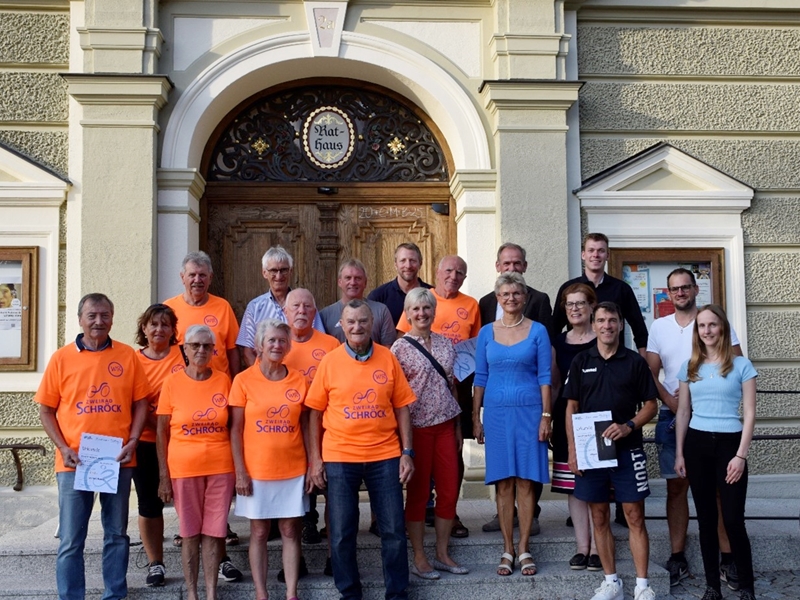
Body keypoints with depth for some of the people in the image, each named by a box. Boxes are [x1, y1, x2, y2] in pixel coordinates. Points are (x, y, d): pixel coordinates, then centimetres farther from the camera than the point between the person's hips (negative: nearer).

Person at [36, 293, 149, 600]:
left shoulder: (127, 355, 3)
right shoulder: (61, 358, 0)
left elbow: (141, 403, 5)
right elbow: (46, 409, 2)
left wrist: (132, 442, -7)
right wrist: (63, 448, -9)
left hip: (118, 461, 1)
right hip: (74, 461, -1)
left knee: (117, 534, 12)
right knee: (70, 540, 3)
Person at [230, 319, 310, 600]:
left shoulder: (298, 380, 2)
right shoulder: (243, 380, -4)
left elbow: (305, 426, 6)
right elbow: (236, 429, -3)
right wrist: (240, 471, -8)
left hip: (293, 469, 2)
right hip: (256, 470, -1)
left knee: (291, 531, 6)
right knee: (259, 532, 7)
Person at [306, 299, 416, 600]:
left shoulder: (388, 358, 1)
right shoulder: (329, 361, -1)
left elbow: (401, 407, 4)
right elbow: (315, 412, 2)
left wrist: (407, 452, -1)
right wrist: (315, 458, -2)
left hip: (385, 455, 1)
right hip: (339, 457, 0)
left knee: (394, 530, 6)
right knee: (341, 532, 6)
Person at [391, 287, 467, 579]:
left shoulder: (446, 344, 9)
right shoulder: (400, 347, -6)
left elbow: (452, 387, 14)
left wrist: (458, 427, 13)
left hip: (445, 425, 5)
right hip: (417, 427, -5)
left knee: (449, 490, 6)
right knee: (417, 492, 3)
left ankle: (442, 554, 19)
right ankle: (419, 558, 14)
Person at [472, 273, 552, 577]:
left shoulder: (537, 331, 2)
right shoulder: (486, 332, 7)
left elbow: (544, 376, 0)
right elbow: (480, 377, 8)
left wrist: (546, 416, -5)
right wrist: (476, 417, 5)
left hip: (529, 410, -1)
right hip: (497, 412, 1)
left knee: (526, 480, 2)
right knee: (504, 481, 4)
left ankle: (523, 548, 11)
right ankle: (507, 549, 11)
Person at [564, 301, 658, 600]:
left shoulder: (635, 362, 2)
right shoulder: (581, 362, 6)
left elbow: (650, 405, 3)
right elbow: (571, 407, 7)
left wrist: (628, 426, -15)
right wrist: (572, 449, 0)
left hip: (627, 450, -2)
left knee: (635, 517, -1)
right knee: (599, 517, 7)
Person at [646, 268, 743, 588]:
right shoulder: (659, 327, 9)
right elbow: (651, 373, 6)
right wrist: (670, 401, -9)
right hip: (672, 416, 3)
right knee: (676, 487, 6)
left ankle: (727, 558, 7)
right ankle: (677, 558, 13)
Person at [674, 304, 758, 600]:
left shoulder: (741, 365, -1)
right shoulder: (689, 367, 9)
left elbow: (749, 414, -3)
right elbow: (683, 413, 11)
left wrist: (741, 455, -11)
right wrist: (679, 453, 5)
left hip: (729, 443, -3)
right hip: (697, 444, 3)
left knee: (733, 519, -6)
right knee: (706, 518, 8)